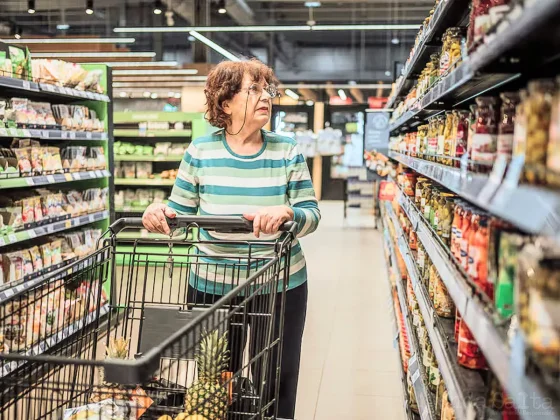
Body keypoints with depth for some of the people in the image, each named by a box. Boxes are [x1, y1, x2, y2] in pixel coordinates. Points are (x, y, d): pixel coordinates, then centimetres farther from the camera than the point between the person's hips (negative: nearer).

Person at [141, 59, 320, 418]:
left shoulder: (287, 151, -3)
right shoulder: (200, 152, -4)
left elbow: (311, 214, -8)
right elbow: (179, 212, 2)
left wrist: (286, 213, -30)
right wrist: (158, 212, -21)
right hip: (213, 287, 0)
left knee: (278, 383, 15)